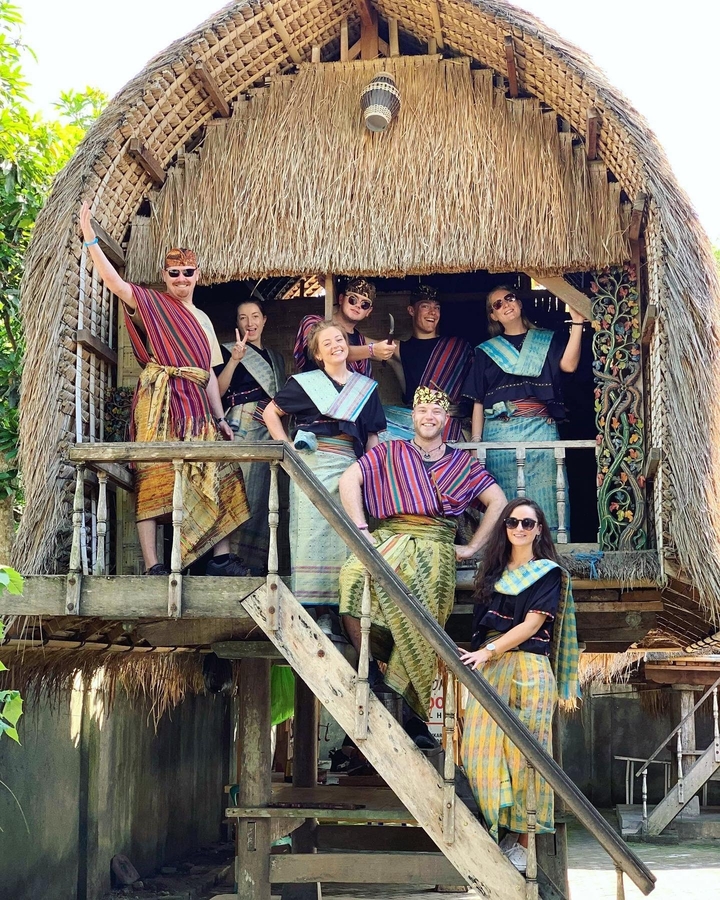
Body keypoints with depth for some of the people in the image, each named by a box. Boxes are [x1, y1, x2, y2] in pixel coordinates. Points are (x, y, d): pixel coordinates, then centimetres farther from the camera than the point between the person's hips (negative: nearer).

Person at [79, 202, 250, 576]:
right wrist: (89, 237, -17)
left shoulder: (203, 320, 24)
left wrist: (220, 418, 17)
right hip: (159, 401, -6)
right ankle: (152, 565, -15)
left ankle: (221, 556, 3)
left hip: (195, 405, 7)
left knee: (215, 476, 0)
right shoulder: (152, 304, 5)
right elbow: (113, 281, -10)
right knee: (154, 475, -11)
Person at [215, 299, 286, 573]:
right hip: (242, 425, -5)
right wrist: (234, 360, -17)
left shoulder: (275, 358, 23)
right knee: (241, 491, -14)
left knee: (264, 494, 0)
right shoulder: (227, 350, 6)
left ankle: (258, 561, 1)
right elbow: (218, 391, -7)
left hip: (270, 430, 5)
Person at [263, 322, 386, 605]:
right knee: (311, 530, -8)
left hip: (349, 466, 3)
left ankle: (335, 609, 3)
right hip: (312, 463, -3)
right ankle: (306, 611, -7)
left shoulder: (366, 387, 16)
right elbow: (270, 412, 10)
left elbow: (372, 436, 16)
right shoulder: (305, 382, 7)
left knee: (343, 537, -1)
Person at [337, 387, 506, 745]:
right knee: (355, 576, -34)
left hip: (435, 548, 0)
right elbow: (349, 480, 7)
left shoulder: (463, 462, 21)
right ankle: (370, 668, -23)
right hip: (390, 537, 0)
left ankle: (415, 714, -18)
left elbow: (497, 503, 17)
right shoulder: (390, 452, 18)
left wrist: (472, 547, 7)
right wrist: (362, 530, -5)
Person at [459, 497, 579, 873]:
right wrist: (479, 656, 8)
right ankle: (492, 830, -2)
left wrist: (489, 651, -12)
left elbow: (532, 624, -7)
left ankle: (519, 840, 0)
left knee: (522, 751, -6)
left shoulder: (549, 573, 3)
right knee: (483, 748, -6)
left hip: (527, 671, -5)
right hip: (489, 670, 5)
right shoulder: (495, 571, 19)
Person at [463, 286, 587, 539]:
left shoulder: (548, 341, 15)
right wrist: (476, 441, 2)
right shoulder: (486, 351, 17)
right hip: (499, 433, 1)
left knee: (544, 501, -8)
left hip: (540, 430, -1)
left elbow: (568, 364, -7)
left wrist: (577, 322, -11)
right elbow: (478, 402, 12)